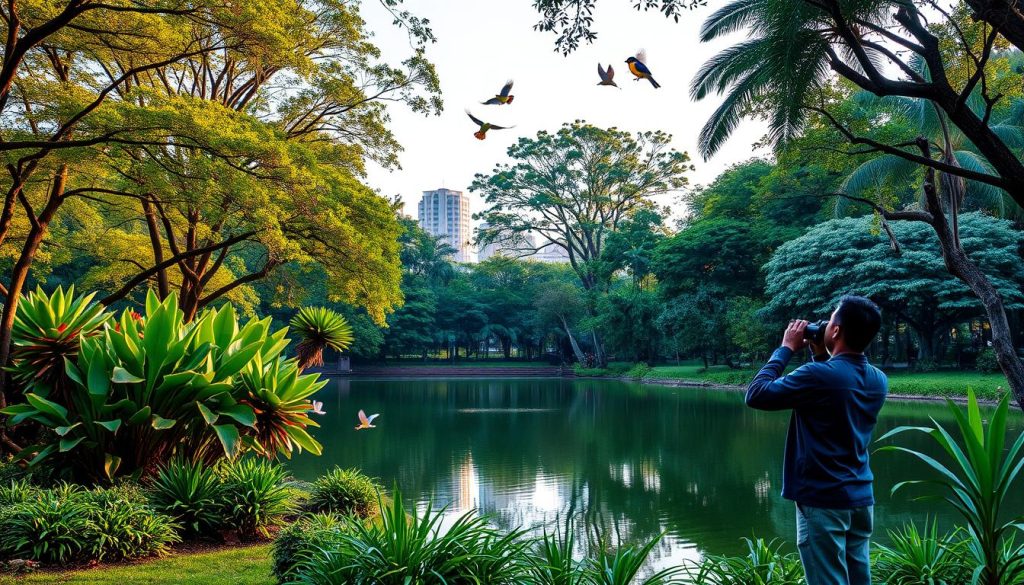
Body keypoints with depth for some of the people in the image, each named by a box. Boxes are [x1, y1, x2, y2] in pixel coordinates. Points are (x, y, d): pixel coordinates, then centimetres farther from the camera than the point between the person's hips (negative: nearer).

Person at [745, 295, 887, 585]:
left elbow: (756, 394, -13)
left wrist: (787, 347, -5)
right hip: (861, 499, 8)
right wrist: (822, 356, 15)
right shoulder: (878, 380, 5)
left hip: (823, 501, -7)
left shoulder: (818, 375, -20)